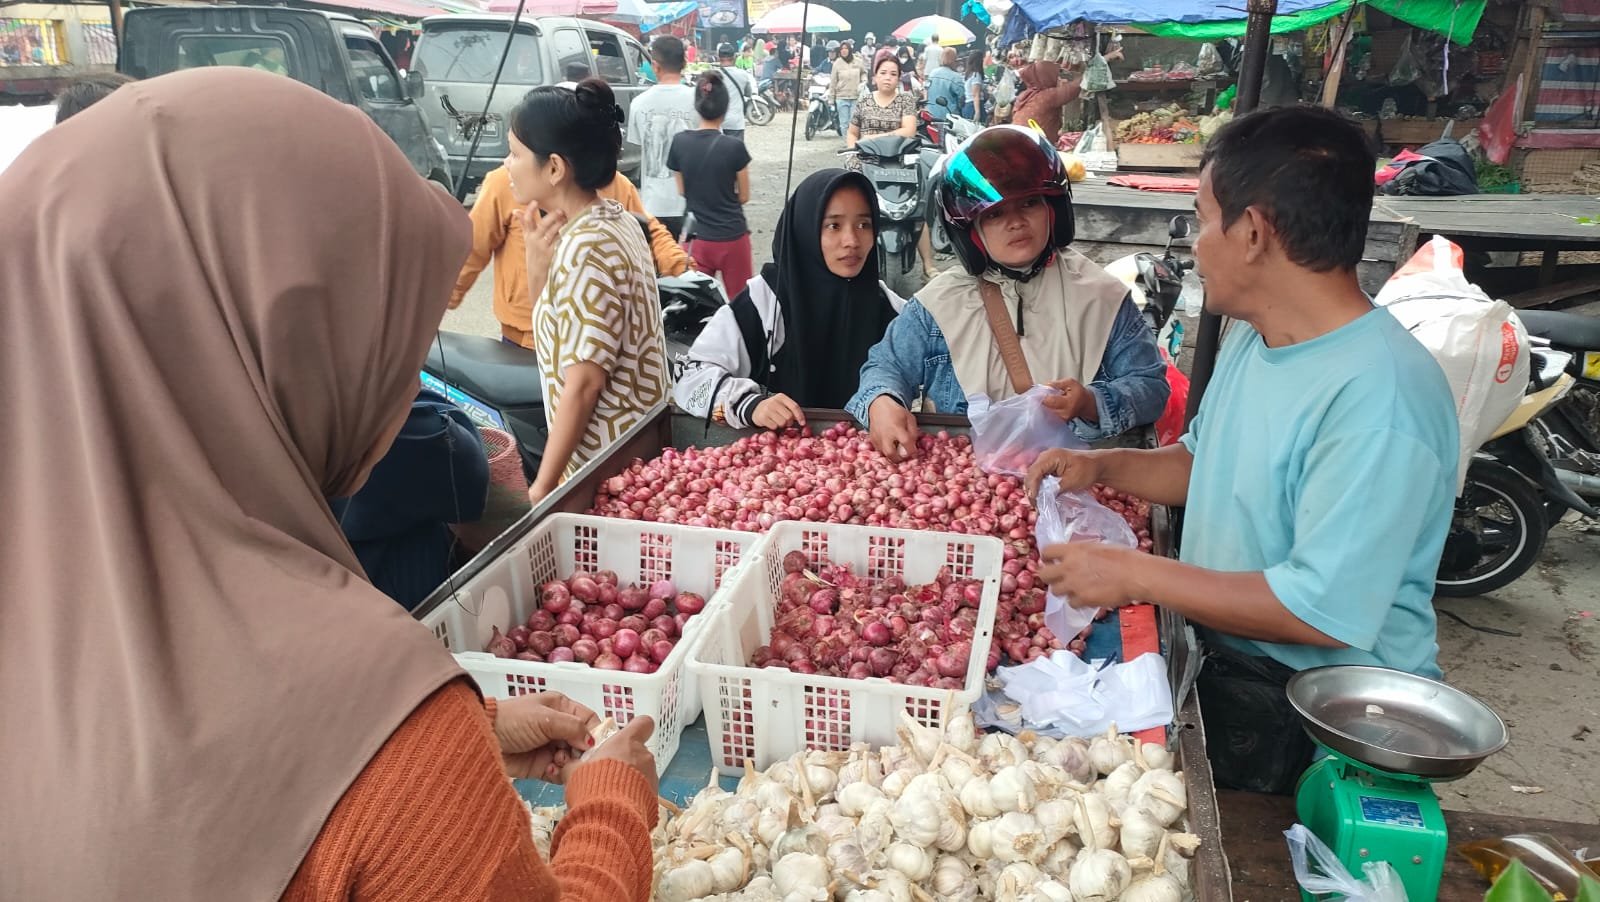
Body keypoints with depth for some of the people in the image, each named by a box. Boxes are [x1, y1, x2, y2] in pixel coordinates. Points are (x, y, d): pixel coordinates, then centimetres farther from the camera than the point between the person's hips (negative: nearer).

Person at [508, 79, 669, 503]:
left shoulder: (586, 249, -23)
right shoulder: (613, 220, 5)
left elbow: (584, 383, -23)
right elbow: (558, 334, 12)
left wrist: (541, 489, -16)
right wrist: (538, 263, -6)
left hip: (606, 462, -9)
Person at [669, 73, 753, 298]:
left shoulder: (680, 142, -4)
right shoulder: (734, 147, -13)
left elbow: (683, 191, 8)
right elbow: (744, 196, 0)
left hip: (697, 238, 2)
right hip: (733, 238, -2)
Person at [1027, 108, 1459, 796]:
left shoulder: (1379, 399, -28)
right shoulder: (1255, 335, 4)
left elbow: (1324, 611, -30)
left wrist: (1135, 576, -24)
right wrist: (1103, 467, 2)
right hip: (1217, 661, 8)